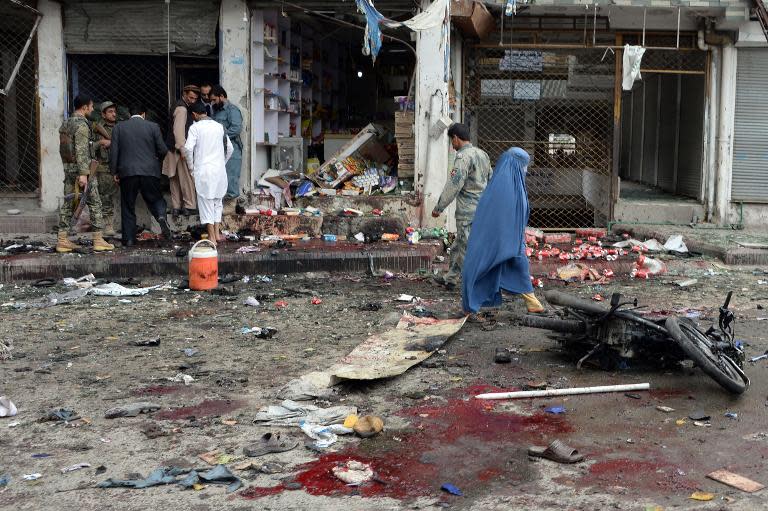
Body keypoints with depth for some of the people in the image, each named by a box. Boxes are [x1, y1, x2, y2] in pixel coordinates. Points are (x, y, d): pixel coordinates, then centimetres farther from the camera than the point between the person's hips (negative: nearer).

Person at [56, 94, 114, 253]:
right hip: (82, 168, -8)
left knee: (68, 204, 8)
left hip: (67, 167, 8)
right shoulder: (81, 124, -14)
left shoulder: (65, 124, 14)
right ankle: (98, 240, 0)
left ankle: (62, 241, 8)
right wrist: (83, 174, -24)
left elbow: (63, 148, 17)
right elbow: (81, 151, -20)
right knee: (95, 204, 0)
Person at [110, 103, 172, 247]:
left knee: (128, 207, 8)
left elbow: (114, 152, 2)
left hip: (127, 172, 0)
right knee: (155, 199, 13)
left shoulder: (119, 128, 6)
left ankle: (129, 239, 7)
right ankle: (161, 216, -19)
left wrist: (114, 172, 10)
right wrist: (157, 159, 24)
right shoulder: (153, 127, 4)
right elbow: (163, 150, 2)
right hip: (150, 171, 0)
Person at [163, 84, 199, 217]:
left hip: (174, 149, 10)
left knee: (175, 179, 9)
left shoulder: (182, 107, 19)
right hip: (180, 149, -10)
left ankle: (176, 207, 11)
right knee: (187, 178, -6)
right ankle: (189, 206, -4)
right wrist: (183, 150, -26)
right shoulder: (181, 108, -13)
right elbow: (178, 130, -22)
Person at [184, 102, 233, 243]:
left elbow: (188, 148, -16)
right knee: (217, 201, 16)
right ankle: (217, 233, 14)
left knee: (206, 201, 2)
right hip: (220, 169, 4)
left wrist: (191, 166, -3)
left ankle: (212, 237, 1)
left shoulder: (195, 127, -5)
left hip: (203, 169, -4)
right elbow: (230, 148, 13)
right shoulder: (219, 126, 10)